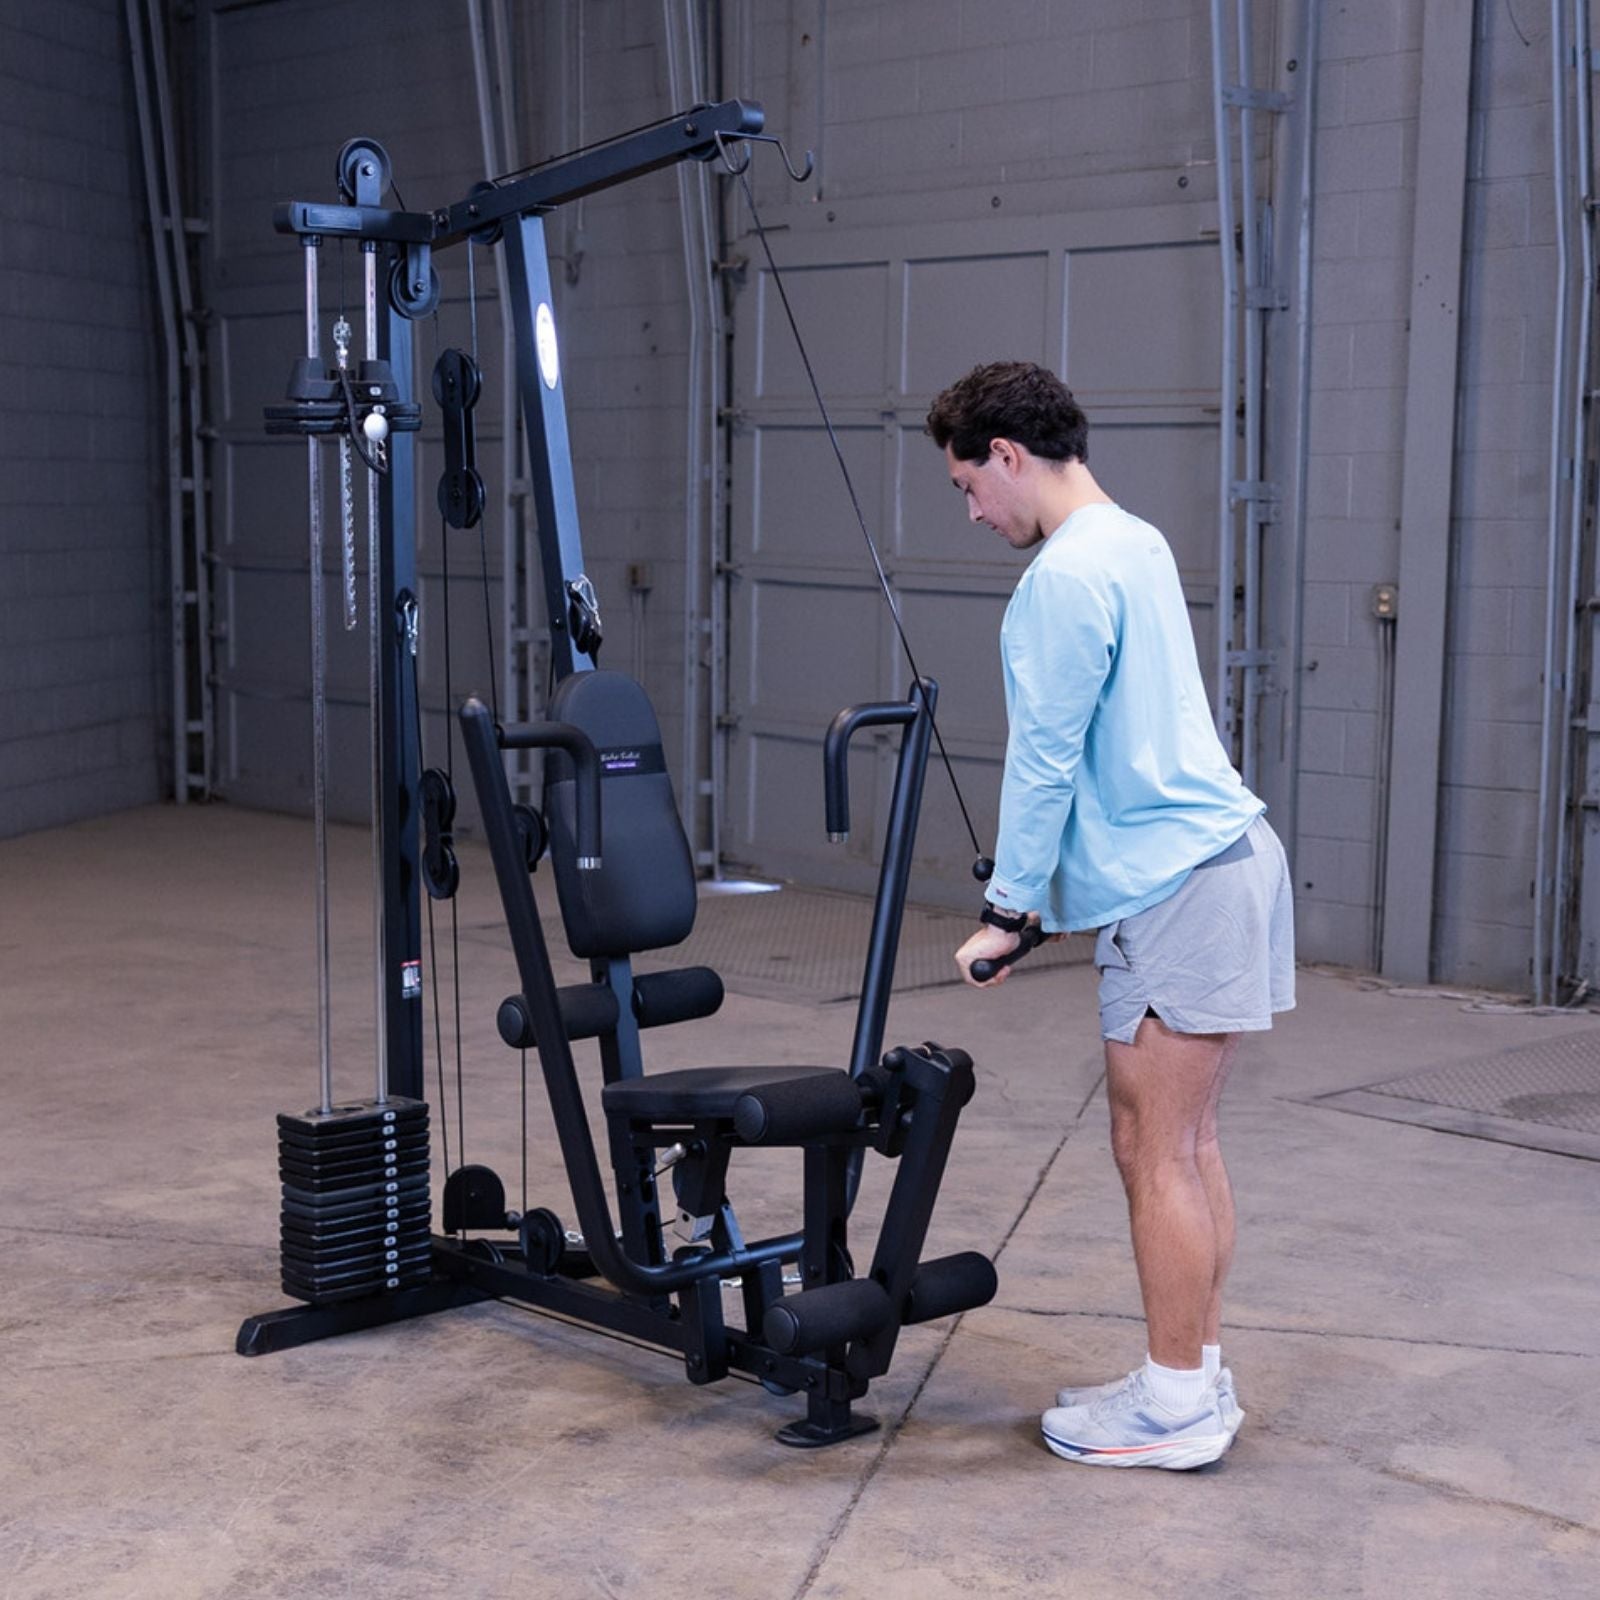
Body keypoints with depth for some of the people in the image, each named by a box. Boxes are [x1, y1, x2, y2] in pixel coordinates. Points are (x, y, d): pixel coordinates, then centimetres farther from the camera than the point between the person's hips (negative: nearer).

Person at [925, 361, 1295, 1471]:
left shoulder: (1066, 577, -14)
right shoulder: (1137, 544, 16)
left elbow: (1045, 761, -13)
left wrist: (1008, 913, -5)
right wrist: (1037, 894, 24)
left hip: (1176, 888, -10)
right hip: (1220, 854, 10)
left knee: (1155, 1153, -2)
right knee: (1186, 1145, 14)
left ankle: (1177, 1408, 6)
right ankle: (1198, 1377, 21)